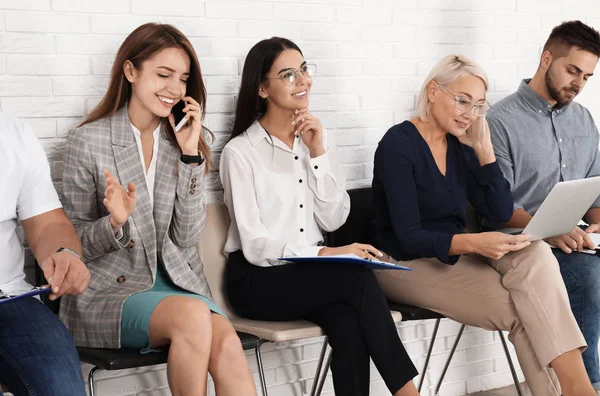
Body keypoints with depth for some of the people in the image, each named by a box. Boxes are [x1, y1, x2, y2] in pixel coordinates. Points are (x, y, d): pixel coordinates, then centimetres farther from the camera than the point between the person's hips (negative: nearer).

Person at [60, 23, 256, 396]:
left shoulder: (183, 142, 10)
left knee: (227, 344, -29)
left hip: (178, 282, 4)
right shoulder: (88, 141, -2)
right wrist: (115, 222, -22)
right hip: (110, 289, -3)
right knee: (193, 315, -34)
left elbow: (187, 237, 1)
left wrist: (190, 155, -7)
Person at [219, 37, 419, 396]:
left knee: (349, 322, -30)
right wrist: (323, 254, -26)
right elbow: (255, 246, -14)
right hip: (258, 278, -4)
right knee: (358, 276, -28)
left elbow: (333, 220, 0)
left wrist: (318, 153, -10)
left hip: (312, 273, 4)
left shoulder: (321, 137, 8)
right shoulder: (240, 151, -9)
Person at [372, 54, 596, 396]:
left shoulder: (460, 145, 6)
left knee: (535, 255, -25)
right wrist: (472, 243, -35)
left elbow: (501, 213, 2)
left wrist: (484, 148, -6)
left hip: (455, 255, 6)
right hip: (408, 264, -6)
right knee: (520, 308, -27)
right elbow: (409, 238, -20)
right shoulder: (399, 144, -15)